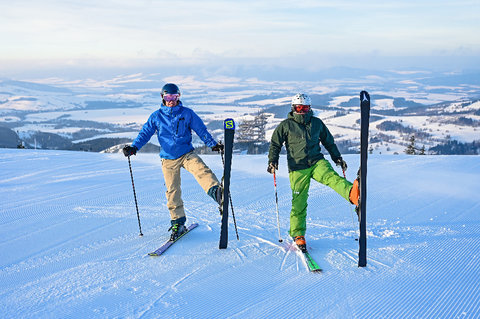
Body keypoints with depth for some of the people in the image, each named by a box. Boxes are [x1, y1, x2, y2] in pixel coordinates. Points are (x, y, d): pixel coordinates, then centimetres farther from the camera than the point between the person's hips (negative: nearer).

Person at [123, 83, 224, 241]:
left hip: (186, 153, -1)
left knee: (201, 170, -32)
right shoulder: (156, 116, 6)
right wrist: (134, 147, -6)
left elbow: (201, 130, 4)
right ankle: (178, 223, 10)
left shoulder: (187, 113, 3)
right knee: (172, 191, 1)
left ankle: (216, 191, -53)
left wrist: (213, 144, -8)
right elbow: (145, 133, 9)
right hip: (168, 159, 1)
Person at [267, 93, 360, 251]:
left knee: (331, 177, -31)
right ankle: (298, 235, 13)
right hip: (298, 168, -1)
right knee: (299, 203, -1)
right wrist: (272, 161, -6)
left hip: (317, 162, 1)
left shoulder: (317, 123, 13)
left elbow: (329, 142, 25)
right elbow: (275, 144, 9)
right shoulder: (286, 125, 6)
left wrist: (338, 158, 22)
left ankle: (352, 193, -61)